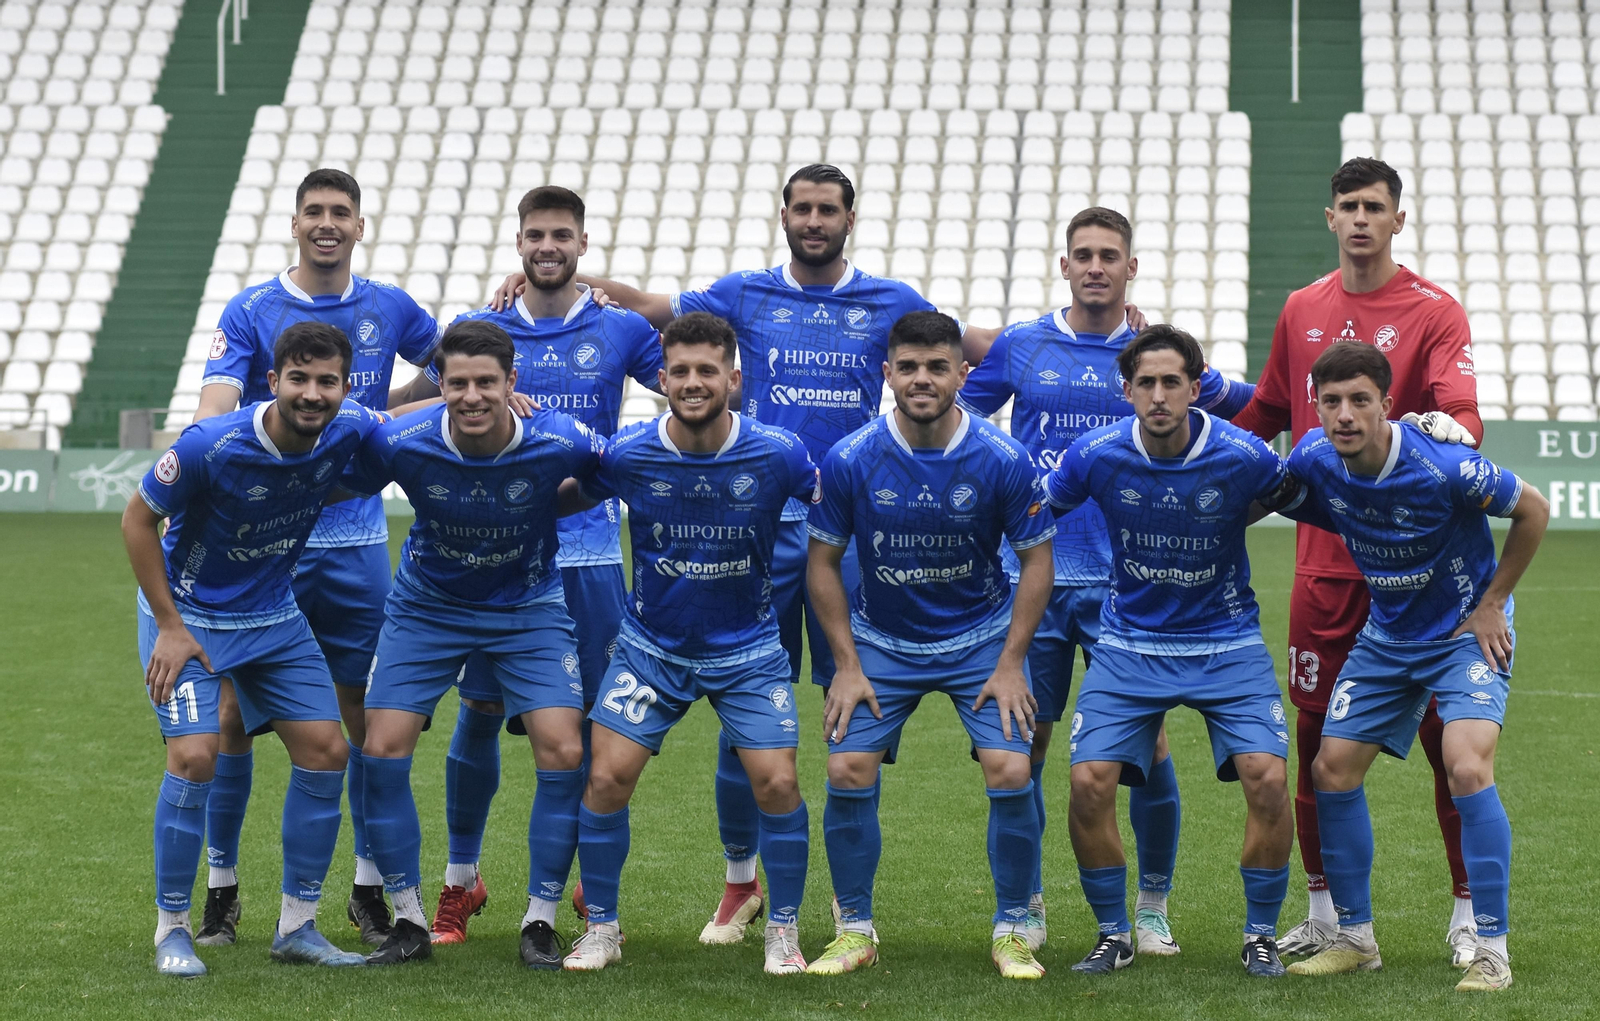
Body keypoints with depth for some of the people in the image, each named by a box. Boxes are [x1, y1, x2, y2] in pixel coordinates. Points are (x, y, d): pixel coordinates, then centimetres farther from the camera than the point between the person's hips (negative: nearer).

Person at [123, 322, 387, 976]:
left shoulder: (348, 431, -15)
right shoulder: (211, 446, -29)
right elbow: (138, 518, -15)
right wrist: (170, 626, -15)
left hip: (274, 615, 5)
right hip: (187, 613, -5)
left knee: (325, 752, -1)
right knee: (194, 756, -19)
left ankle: (297, 926, 13)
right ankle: (172, 929, -1)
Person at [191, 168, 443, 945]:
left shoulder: (390, 310, 6)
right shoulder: (249, 312, -2)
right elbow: (212, 416, -13)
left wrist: (388, 408, 4)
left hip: (355, 541, 2)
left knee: (368, 718, 4)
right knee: (233, 714, 0)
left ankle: (370, 886, 16)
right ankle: (220, 887, 13)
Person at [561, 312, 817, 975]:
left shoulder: (777, 455, -15)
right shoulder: (628, 455, -14)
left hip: (747, 651, -1)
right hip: (650, 647, 1)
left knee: (777, 783, -11)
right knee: (606, 778, -8)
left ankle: (783, 929, 11)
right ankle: (601, 927, 12)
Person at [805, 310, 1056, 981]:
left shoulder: (1002, 460, -16)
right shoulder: (850, 460, -14)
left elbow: (1036, 558, -5)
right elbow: (823, 561, -2)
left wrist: (1010, 664, -9)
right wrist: (846, 665, -7)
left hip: (983, 639, -1)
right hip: (880, 642, 1)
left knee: (1011, 774, -13)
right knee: (847, 773, -9)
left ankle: (1011, 932, 6)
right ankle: (854, 931, 9)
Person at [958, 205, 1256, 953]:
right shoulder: (1019, 347, 6)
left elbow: (1251, 407, 17)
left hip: (1127, 582, -1)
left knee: (1146, 743, -3)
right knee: (1024, 743, 2)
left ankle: (1152, 907, 12)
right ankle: (1026, 905, 17)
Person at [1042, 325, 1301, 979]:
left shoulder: (1241, 456, -16)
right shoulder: (1096, 454, -14)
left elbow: (1287, 493, 8)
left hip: (1225, 642, -1)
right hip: (1129, 644, 1)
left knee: (1267, 777, -17)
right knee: (1089, 782, -14)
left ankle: (1260, 935, 5)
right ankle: (1113, 935, 8)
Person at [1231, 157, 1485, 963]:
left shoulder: (1433, 312, -3)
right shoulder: (1302, 311, 11)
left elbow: (1463, 415, -17)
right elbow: (1263, 416, 23)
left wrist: (1447, 428, -38)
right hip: (1324, 557, 4)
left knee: (1446, 733, -2)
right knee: (1317, 735, 6)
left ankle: (1470, 912, 7)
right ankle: (1324, 911, 19)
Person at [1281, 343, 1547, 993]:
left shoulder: (1442, 468, -28)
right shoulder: (1314, 459, -14)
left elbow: (1533, 509, -13)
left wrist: (1491, 605, -9)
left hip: (1467, 633, -6)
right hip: (1386, 637, 6)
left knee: (1467, 769, -24)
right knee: (1332, 769, 1)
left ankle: (1491, 950, -13)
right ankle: (1355, 939, 16)